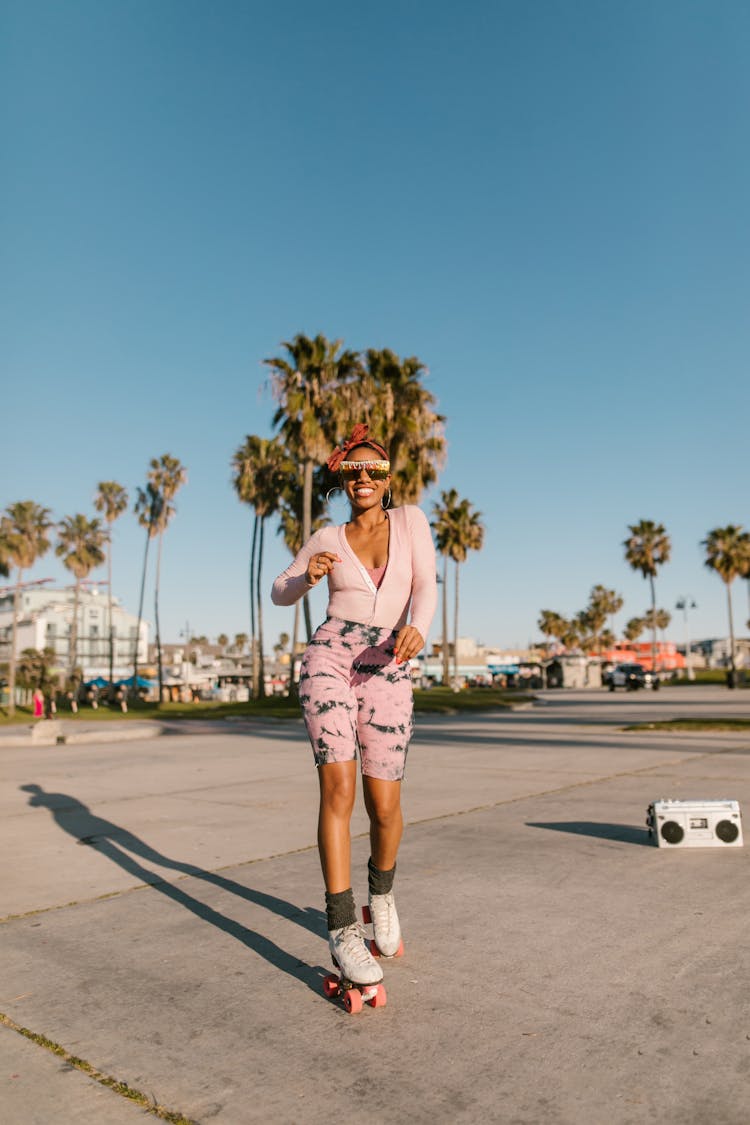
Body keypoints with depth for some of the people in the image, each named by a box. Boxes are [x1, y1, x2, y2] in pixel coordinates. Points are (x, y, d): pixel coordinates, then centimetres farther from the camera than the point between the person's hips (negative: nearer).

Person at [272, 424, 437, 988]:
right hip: (330, 659, 0)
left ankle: (381, 890, 32)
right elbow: (280, 594, 17)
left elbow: (426, 586, -3)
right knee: (339, 787, -17)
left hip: (387, 673, 0)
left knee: (384, 806, 0)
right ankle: (344, 928, -6)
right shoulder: (328, 538, 11)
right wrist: (308, 575, -6)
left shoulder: (410, 519, 9)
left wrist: (417, 628, -25)